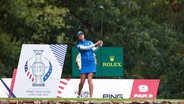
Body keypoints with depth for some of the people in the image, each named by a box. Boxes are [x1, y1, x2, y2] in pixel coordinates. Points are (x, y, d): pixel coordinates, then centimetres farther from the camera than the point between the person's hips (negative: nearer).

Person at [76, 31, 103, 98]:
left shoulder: (89, 42, 12)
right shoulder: (79, 45, 5)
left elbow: (94, 49, -6)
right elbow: (85, 48, -14)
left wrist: (99, 46, -26)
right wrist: (95, 44, -21)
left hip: (91, 64, 0)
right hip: (84, 64, 0)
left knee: (89, 80, -13)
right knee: (82, 81, -2)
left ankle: (91, 97, -17)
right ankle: (79, 95, 21)